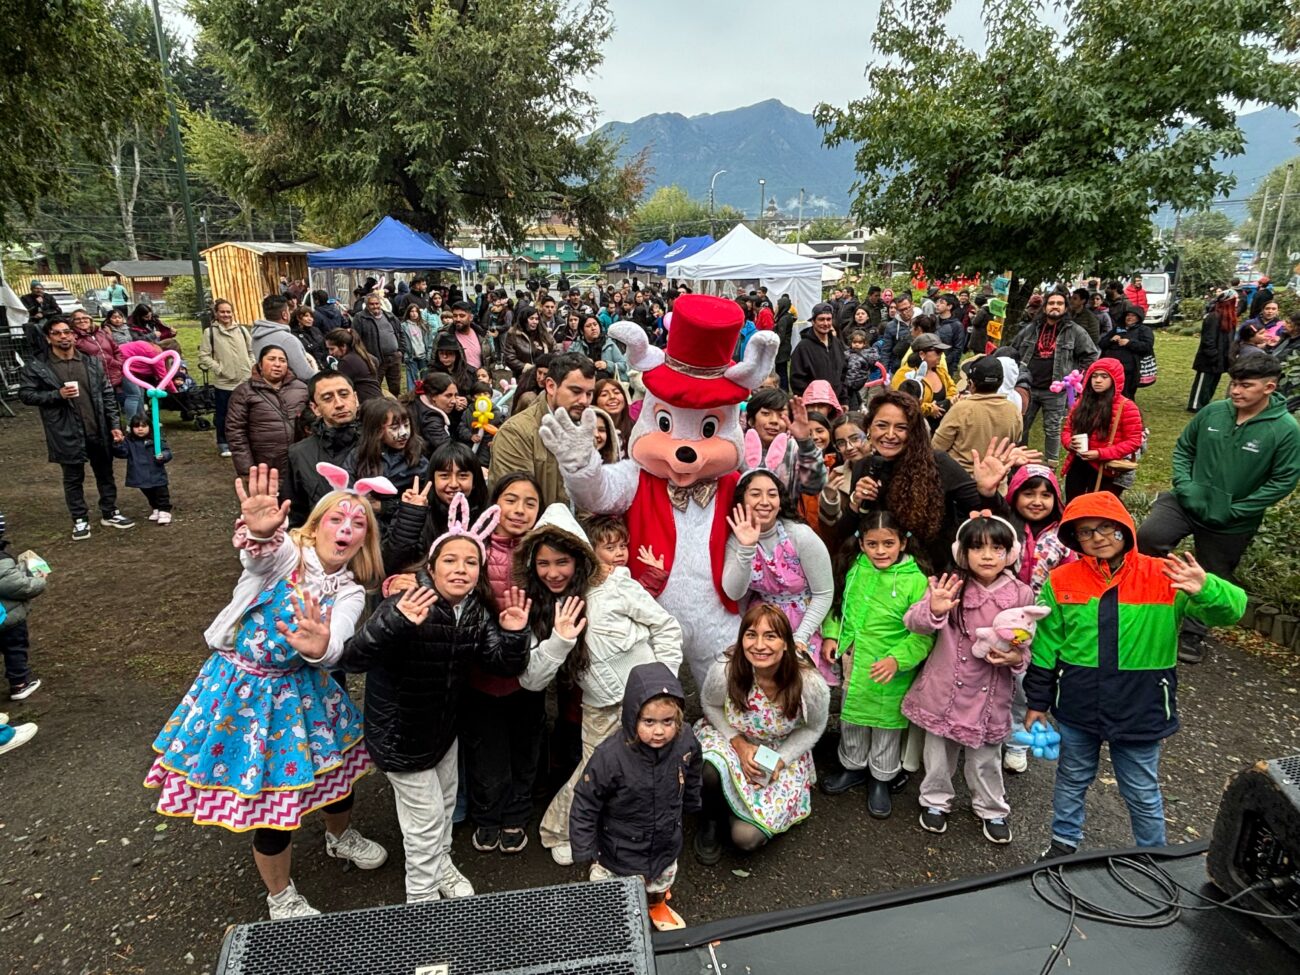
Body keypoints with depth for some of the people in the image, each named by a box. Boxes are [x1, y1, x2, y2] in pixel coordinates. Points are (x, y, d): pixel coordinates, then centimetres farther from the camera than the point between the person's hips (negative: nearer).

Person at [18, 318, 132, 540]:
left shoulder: (91, 362, 5)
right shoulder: (36, 366, -3)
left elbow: (107, 394, 5)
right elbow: (25, 394, -3)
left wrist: (114, 424, 0)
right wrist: (57, 394, -18)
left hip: (98, 430, 3)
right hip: (67, 433, -2)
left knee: (105, 474, 13)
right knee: (73, 478, 9)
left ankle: (109, 513, 28)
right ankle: (80, 520, 21)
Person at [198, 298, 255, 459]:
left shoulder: (242, 330, 8)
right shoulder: (209, 332, -3)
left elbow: (251, 350, 15)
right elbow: (204, 356, -5)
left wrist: (251, 367, 3)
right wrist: (218, 369, -14)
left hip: (245, 380, 3)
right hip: (223, 382, -3)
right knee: (223, 414, 7)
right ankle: (223, 443, 20)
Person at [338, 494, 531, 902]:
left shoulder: (477, 612, -11)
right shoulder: (405, 606, -29)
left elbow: (506, 666, -9)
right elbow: (351, 658, -38)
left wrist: (515, 634, -30)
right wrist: (394, 622, -54)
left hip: (446, 723, 6)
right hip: (401, 731, -6)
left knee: (446, 801, 26)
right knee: (426, 816, 8)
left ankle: (441, 868, 54)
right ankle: (422, 898, 33)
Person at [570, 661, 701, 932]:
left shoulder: (686, 742, -24)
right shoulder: (610, 756, -37)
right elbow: (584, 805, -23)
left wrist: (691, 805, 16)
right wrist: (585, 851, -18)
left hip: (667, 842, 5)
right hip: (620, 848, -4)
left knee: (662, 883, 34)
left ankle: (657, 905, 66)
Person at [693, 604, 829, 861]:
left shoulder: (812, 684, -28)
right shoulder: (724, 671, -27)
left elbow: (812, 729, -5)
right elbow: (709, 704, -4)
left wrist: (780, 761, -17)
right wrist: (739, 744, -16)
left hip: (783, 753, 0)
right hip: (732, 739, 1)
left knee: (747, 837, -17)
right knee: (707, 771, -36)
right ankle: (711, 819, 0)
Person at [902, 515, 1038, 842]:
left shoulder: (1020, 595, -6)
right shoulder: (951, 586, -12)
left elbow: (1026, 646, 5)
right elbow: (913, 622, -20)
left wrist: (1017, 659, -18)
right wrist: (934, 610, -41)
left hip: (990, 694, 1)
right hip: (945, 689, -1)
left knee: (986, 758, 18)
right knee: (940, 751, 17)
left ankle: (992, 809, 41)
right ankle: (936, 801, 40)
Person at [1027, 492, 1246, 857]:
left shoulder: (1164, 578, -11)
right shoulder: (1061, 581, -7)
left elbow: (1231, 609, -15)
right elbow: (1045, 647, 0)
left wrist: (1206, 590, -37)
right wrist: (1038, 702, 4)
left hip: (1140, 710, -1)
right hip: (1077, 708, 2)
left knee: (1143, 793, 17)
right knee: (1072, 780, 21)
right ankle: (1065, 842, 43)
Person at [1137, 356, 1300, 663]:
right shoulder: (1213, 412, -6)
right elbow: (1183, 448, 7)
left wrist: (1232, 511, -15)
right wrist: (1184, 486, -9)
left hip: (1231, 522, -1)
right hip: (1187, 502, 2)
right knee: (1148, 536, -25)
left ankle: (1193, 634, 32)